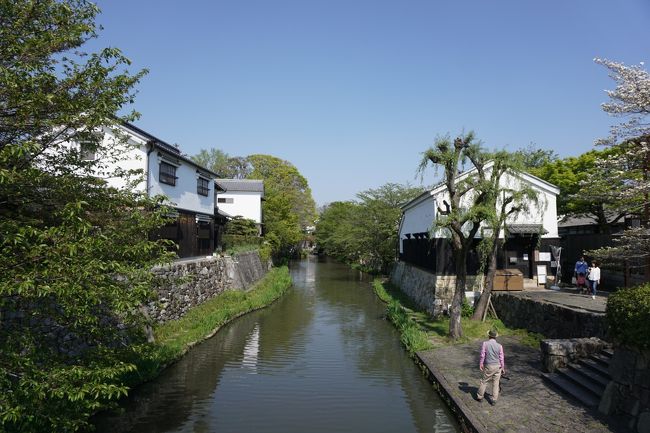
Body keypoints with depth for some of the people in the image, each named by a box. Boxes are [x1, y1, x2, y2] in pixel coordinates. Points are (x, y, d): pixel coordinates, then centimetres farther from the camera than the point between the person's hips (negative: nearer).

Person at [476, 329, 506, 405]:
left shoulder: (485, 343, -12)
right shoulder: (499, 346, -6)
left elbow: (482, 355, -10)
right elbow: (501, 358, -1)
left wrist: (481, 364, 2)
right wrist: (503, 368, 11)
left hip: (488, 366, -2)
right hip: (497, 366, 2)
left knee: (484, 381, 12)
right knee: (496, 383, 10)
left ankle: (480, 397, 22)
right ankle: (494, 400, 14)